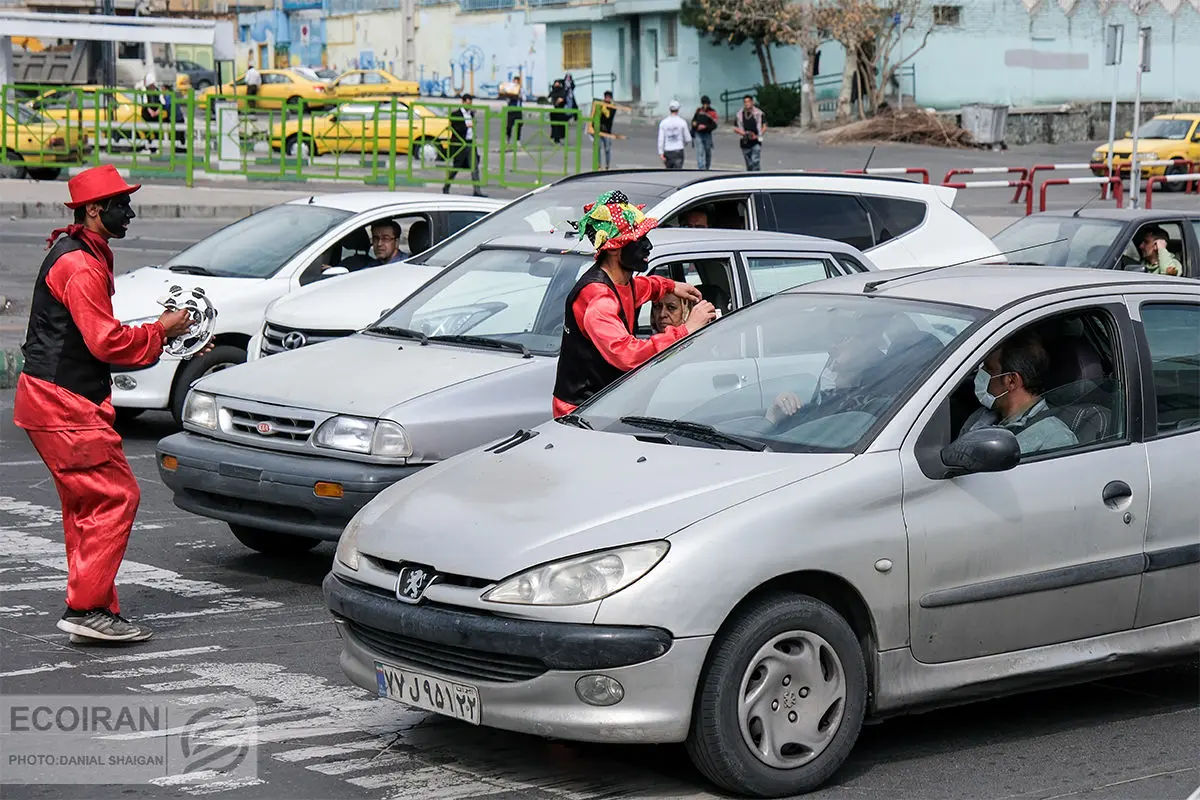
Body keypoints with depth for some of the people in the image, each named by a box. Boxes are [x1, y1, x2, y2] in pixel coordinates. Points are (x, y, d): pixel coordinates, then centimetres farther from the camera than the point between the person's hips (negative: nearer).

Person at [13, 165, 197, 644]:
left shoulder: (74, 254, 18)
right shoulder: (80, 266, -17)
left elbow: (96, 337, 21)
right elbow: (106, 341, -23)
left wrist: (161, 334, 10)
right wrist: (161, 331, -9)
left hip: (50, 401, 11)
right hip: (65, 405, -11)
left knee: (86, 505, 11)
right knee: (116, 497, -10)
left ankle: (97, 610, 14)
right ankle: (85, 608, -10)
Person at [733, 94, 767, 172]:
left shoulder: (758, 113, -1)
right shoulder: (739, 114, 6)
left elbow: (764, 127, 2)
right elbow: (735, 128, 8)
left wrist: (757, 136, -12)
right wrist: (743, 133, -10)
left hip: (756, 142, -3)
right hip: (745, 142, 3)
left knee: (755, 162, -16)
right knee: (749, 164, 11)